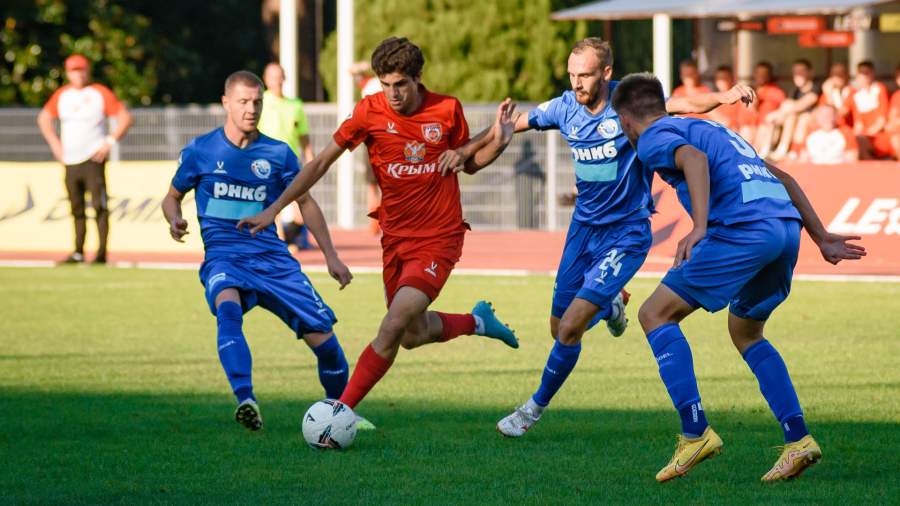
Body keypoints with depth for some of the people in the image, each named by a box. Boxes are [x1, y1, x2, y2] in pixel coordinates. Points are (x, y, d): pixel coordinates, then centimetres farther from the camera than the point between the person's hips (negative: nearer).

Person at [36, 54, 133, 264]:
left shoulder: (100, 93, 0)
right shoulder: (62, 95, 13)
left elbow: (125, 117, -3)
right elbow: (44, 118, 25)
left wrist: (110, 142, -11)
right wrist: (54, 143, 13)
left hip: (93, 158, -5)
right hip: (70, 161, 5)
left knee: (99, 206, -12)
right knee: (76, 209, 7)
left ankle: (101, 254, -13)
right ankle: (78, 253, 13)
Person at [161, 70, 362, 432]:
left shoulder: (278, 154, 6)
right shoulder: (200, 151, 3)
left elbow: (305, 202, 18)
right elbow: (173, 196, 15)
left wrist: (330, 256, 15)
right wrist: (174, 220, -9)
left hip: (273, 259, 2)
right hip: (223, 258, -2)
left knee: (323, 336, -6)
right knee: (228, 307, -38)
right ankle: (245, 400, -50)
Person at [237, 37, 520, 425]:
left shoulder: (447, 110, -8)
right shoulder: (370, 111, -7)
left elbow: (470, 163, 9)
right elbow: (323, 161, 0)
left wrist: (497, 143, -12)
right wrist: (275, 208, -3)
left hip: (439, 238, -4)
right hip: (396, 237, 4)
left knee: (395, 324, -20)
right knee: (413, 335, 14)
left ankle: (343, 410, -13)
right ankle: (477, 322, 44)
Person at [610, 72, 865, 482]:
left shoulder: (655, 138, 8)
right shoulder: (713, 129, 33)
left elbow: (694, 158, -16)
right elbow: (783, 179, 32)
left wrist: (699, 227, -27)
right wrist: (821, 238, 34)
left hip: (744, 229, -8)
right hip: (788, 227, 8)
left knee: (655, 314, 2)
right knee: (745, 332, 26)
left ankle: (695, 432, -9)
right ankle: (798, 440, 15)